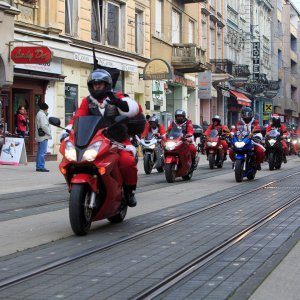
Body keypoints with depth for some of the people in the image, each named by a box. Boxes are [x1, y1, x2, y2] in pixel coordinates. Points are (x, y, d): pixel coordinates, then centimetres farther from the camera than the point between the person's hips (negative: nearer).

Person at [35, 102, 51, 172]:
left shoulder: (39, 114, 20)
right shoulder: (42, 115, -13)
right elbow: (44, 126, -19)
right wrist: (49, 133, -12)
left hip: (39, 136, 11)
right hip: (43, 136, -11)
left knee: (40, 152, 13)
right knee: (42, 152, -10)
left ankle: (38, 166, 15)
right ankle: (41, 167, -11)